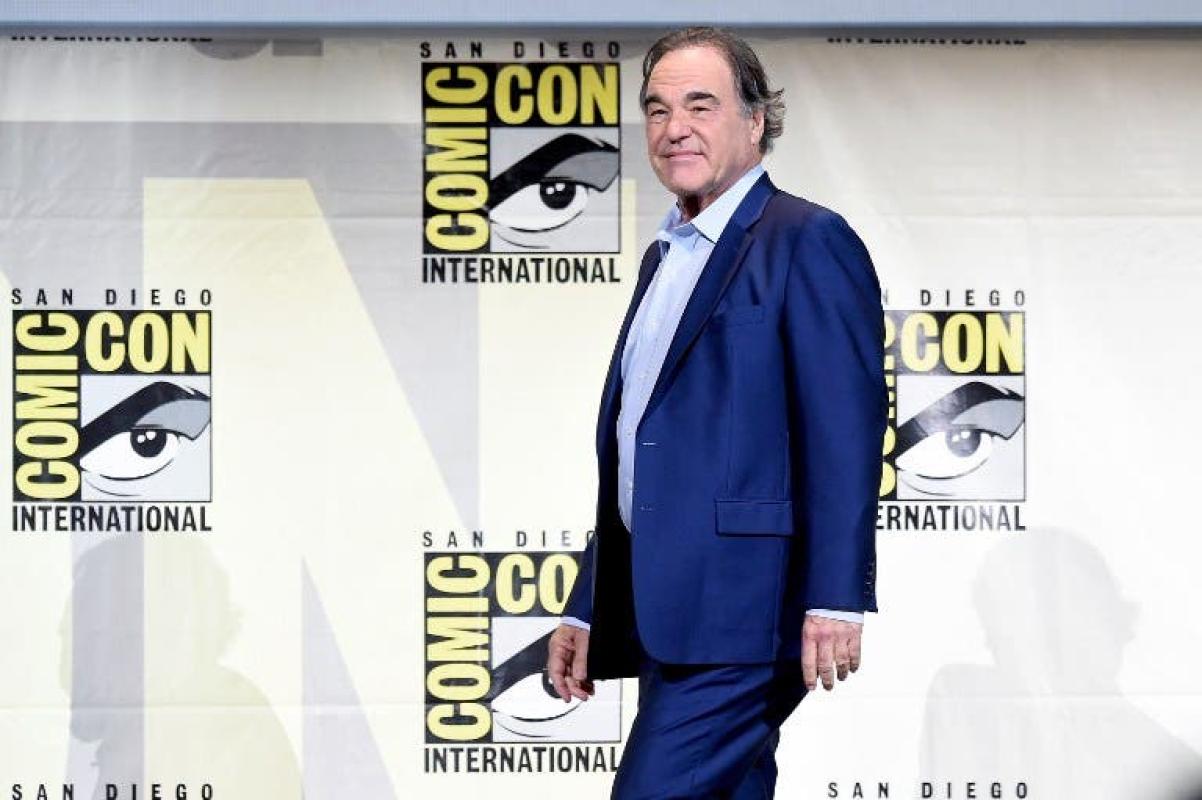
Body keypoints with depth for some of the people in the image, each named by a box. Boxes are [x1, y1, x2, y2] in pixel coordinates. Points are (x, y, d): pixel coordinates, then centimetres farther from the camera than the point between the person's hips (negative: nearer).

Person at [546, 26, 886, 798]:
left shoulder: (807, 241, -7)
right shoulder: (665, 255, 21)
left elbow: (846, 431, -15)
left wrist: (835, 597, -22)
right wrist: (588, 608, 20)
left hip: (741, 611, -9)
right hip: (668, 614, 9)